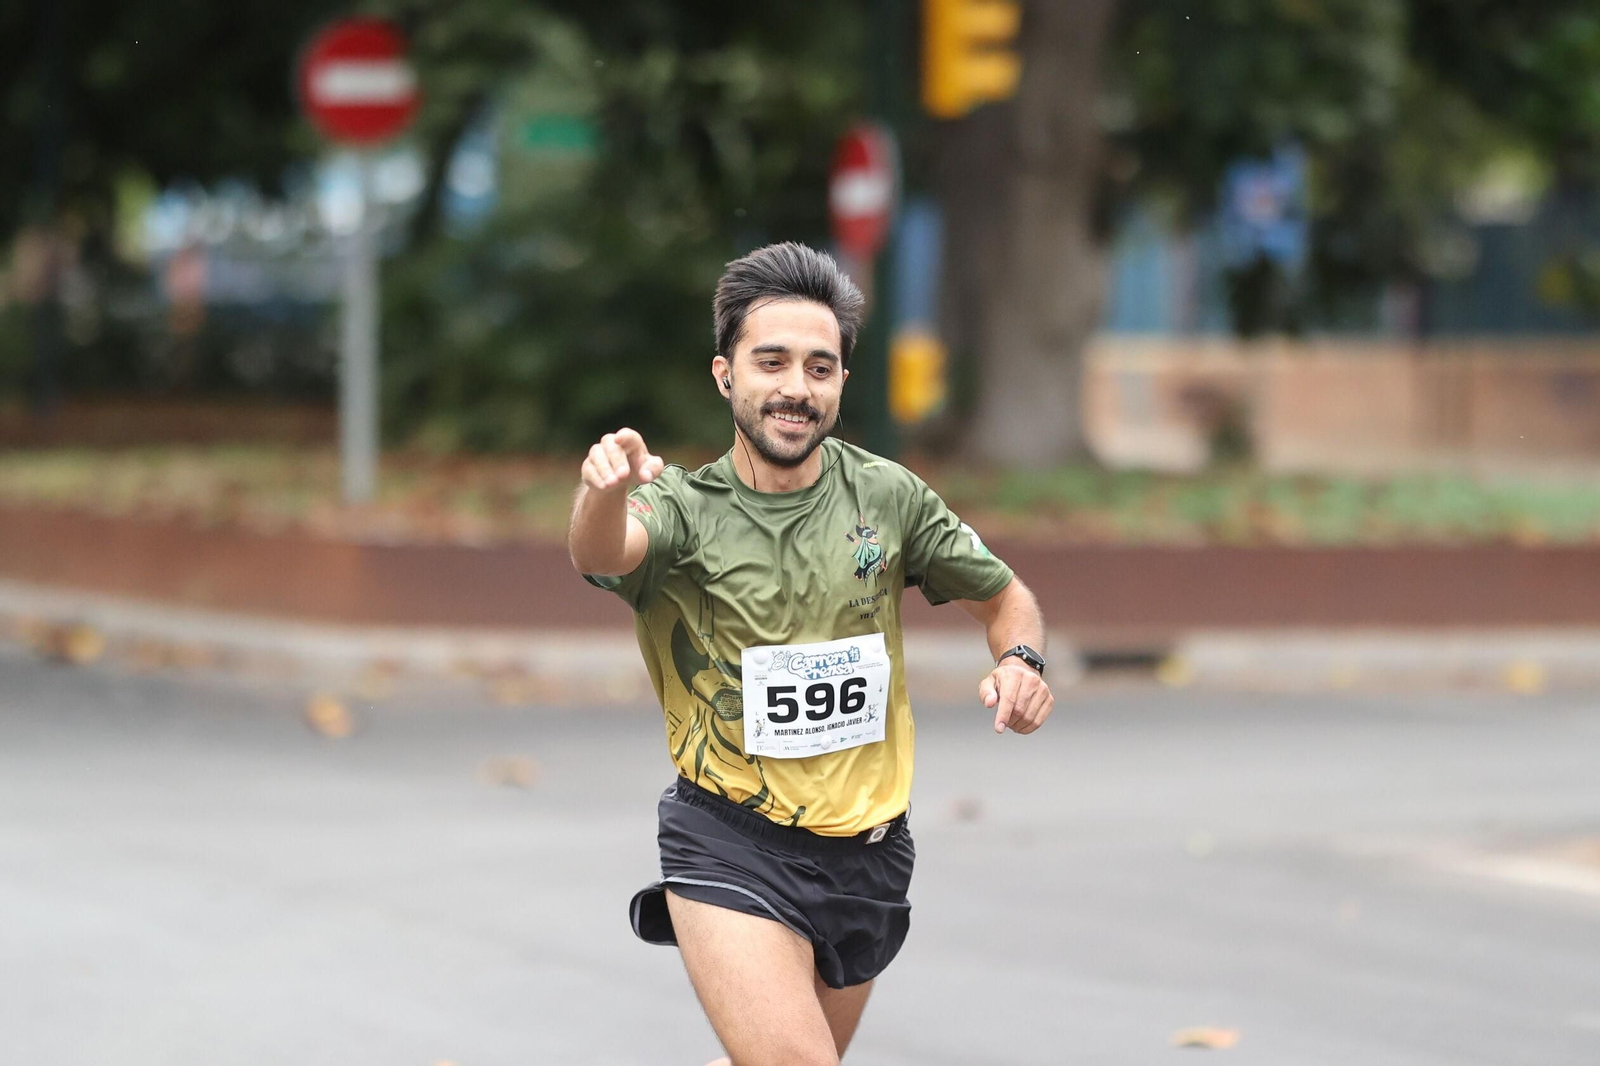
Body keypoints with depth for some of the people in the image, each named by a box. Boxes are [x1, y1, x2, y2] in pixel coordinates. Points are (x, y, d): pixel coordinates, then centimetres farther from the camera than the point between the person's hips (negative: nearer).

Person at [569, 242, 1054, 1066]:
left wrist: (1020, 660, -10)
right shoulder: (686, 507, -10)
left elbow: (1004, 597, 14)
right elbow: (603, 554, -33)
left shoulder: (886, 496, 0)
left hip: (867, 852, 4)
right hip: (729, 847, -4)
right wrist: (607, 491, -58)